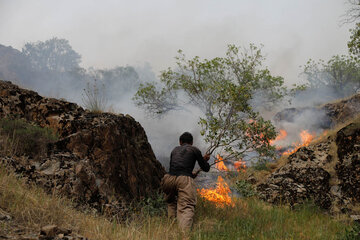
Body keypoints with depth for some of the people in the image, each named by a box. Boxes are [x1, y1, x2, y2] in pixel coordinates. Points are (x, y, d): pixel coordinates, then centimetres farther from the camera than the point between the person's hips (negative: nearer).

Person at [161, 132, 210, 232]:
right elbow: (206, 168, 21)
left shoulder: (175, 150, 28)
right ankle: (184, 231, -32)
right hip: (184, 180, -4)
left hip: (169, 178, 4)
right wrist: (205, 160, 43)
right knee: (187, 207, -11)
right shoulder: (194, 150, 17)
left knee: (171, 203, 28)